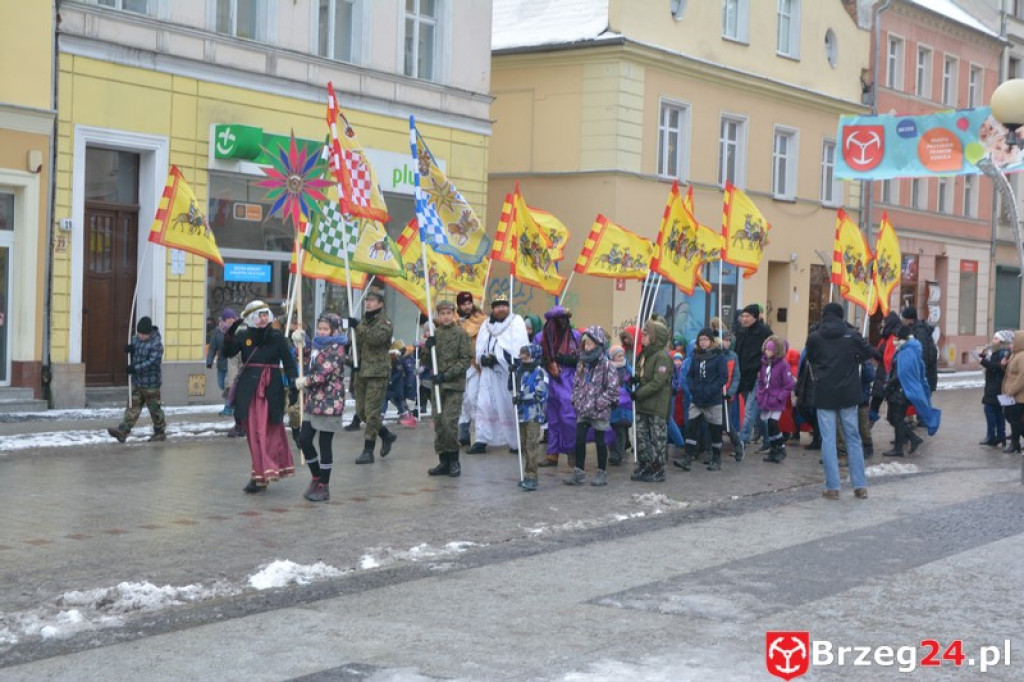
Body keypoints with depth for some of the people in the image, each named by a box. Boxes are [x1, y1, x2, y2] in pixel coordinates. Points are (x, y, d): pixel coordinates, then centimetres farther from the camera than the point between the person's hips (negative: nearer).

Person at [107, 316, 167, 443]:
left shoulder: (156, 343, -17)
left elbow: (153, 362, -24)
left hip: (150, 383, -7)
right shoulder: (136, 339, 5)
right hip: (136, 381, 7)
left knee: (154, 408, 5)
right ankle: (122, 431, -1)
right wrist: (128, 349, -10)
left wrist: (135, 368, -29)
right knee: (133, 406, 3)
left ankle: (160, 433, 19)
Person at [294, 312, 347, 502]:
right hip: (313, 402, 9)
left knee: (325, 444, -1)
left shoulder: (336, 349, -12)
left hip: (329, 404, -9)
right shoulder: (318, 346, 16)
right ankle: (316, 477, 24)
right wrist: (301, 344, 21)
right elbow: (311, 364, 33)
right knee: (304, 439, 7)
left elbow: (324, 374, -21)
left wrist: (304, 382, -6)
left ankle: (324, 487, 8)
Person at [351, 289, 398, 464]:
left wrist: (358, 326, -27)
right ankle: (386, 435, 29)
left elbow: (376, 338, -24)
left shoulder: (385, 323, -5)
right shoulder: (363, 321, 17)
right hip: (361, 371, 8)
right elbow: (356, 343, 24)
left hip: (378, 372, -8)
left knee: (372, 412, -9)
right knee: (361, 411, 10)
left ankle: (368, 451, -5)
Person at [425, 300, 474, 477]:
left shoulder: (461, 333, -3)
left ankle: (454, 460, 0)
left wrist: (447, 374, -14)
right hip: (437, 385, 5)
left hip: (454, 384, -5)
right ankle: (444, 461, 13)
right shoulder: (434, 334, 11)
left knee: (449, 421, -12)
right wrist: (428, 347, -8)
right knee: (438, 423, 5)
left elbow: (466, 360, -7)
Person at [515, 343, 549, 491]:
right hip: (521, 412, 7)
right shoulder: (520, 370, 10)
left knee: (532, 445, -9)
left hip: (534, 414, -7)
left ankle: (531, 477, -8)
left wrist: (523, 397, -18)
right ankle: (527, 475, 20)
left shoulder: (540, 373, -11)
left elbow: (540, 394, -18)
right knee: (523, 444, 11)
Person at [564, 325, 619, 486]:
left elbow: (613, 388, -15)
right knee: (579, 440, 4)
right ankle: (578, 473, 10)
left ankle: (602, 473, 15)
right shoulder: (582, 364, 8)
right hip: (583, 411, 6)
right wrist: (576, 401, 3)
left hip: (599, 412, -6)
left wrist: (598, 404, -16)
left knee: (600, 441, 4)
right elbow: (576, 384, 17)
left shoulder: (606, 365, -13)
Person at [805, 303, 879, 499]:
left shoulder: (814, 337, -4)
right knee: (853, 437, 10)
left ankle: (832, 487, 0)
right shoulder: (852, 335, -3)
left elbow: (810, 360, 6)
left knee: (828, 439, 2)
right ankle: (860, 486, 9)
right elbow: (870, 352, 5)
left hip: (824, 394, -1)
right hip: (848, 394, 1)